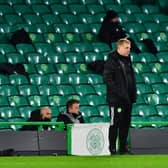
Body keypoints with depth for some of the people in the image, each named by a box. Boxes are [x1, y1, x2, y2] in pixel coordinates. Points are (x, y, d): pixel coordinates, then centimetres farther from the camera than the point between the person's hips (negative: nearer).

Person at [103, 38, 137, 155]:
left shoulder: (128, 61, 15)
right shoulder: (112, 61, -9)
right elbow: (107, 79, -16)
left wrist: (134, 94, 10)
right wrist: (118, 92, -20)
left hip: (127, 99, 7)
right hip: (116, 99, -7)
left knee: (126, 123, 10)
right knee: (115, 123, -3)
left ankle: (123, 147, 16)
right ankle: (112, 148, 1)